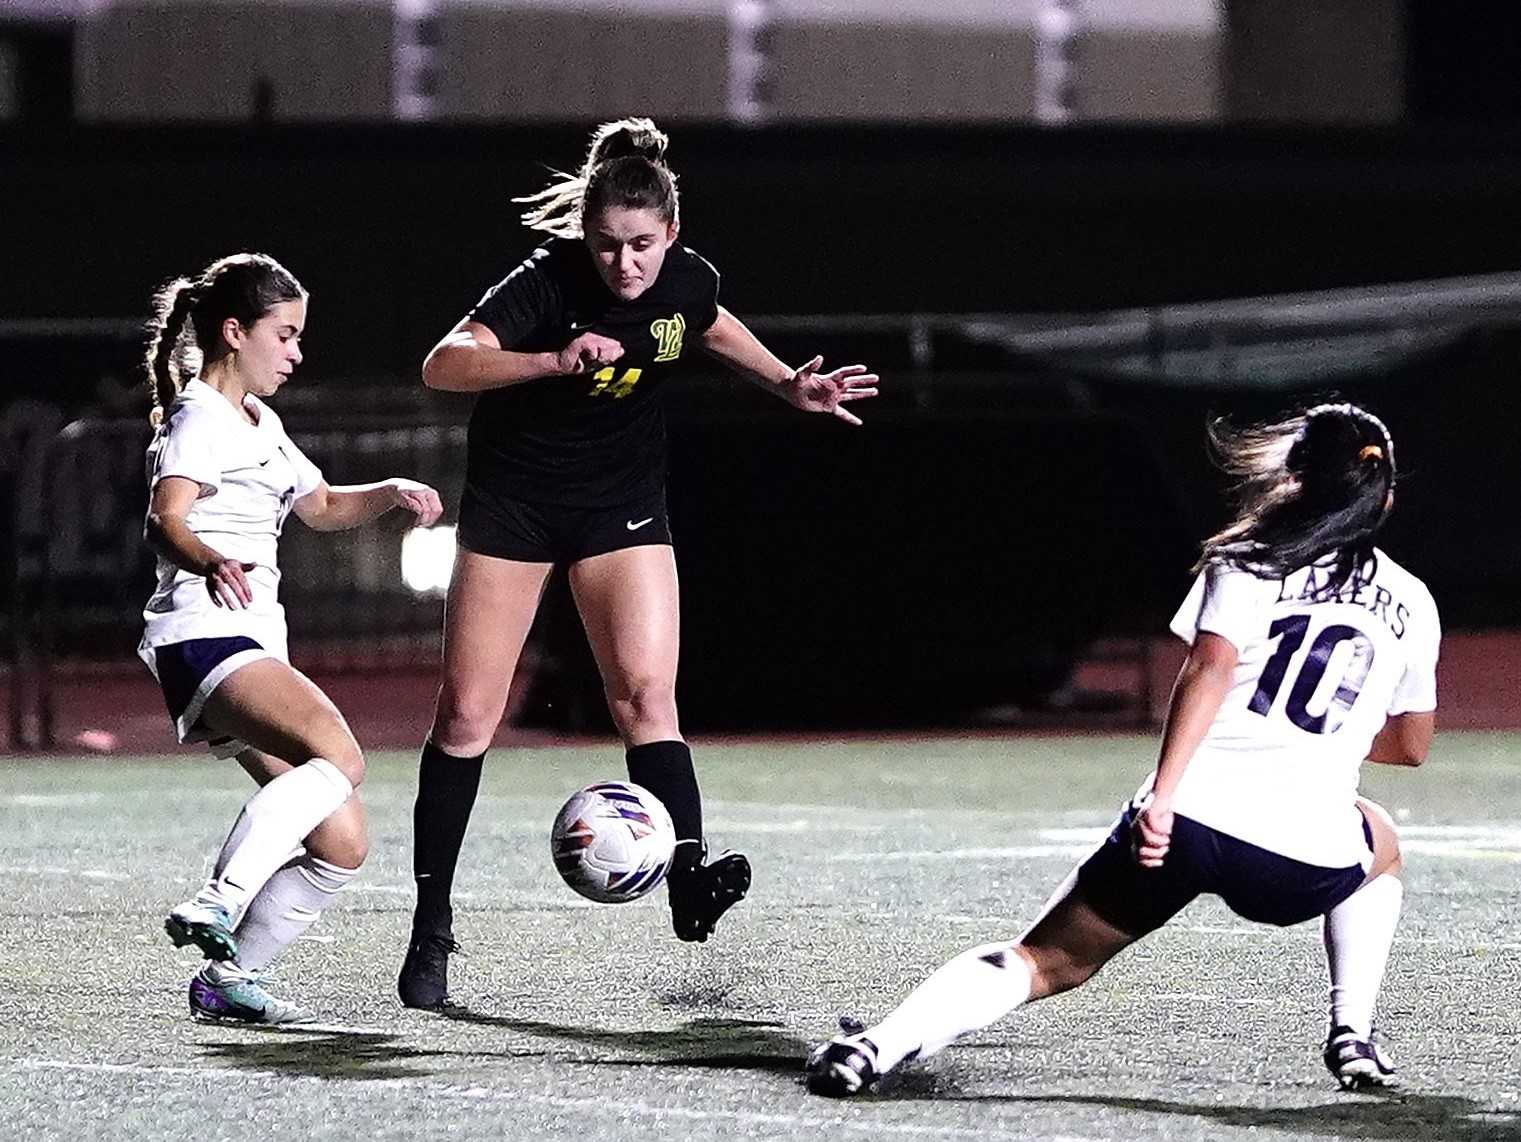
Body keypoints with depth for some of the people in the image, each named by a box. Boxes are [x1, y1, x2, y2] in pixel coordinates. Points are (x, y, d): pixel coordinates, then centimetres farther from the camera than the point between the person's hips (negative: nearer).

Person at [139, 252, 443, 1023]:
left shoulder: (259, 424, 23)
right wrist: (209, 563, -45)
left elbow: (323, 507, 36)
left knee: (341, 843, 1)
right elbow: (168, 517, -22)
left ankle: (227, 977, 6)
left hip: (252, 652, 10)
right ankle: (217, 903, -41)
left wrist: (390, 493, 15)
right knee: (337, 756, -33)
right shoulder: (199, 421, -5)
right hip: (204, 635, -10)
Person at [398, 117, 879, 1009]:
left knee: (646, 693, -16)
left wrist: (790, 384, 5)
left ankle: (690, 882, -23)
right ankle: (432, 927, 5)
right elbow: (444, 365, -39)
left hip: (623, 501, 3)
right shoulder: (549, 283, -25)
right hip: (515, 500, -2)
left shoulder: (689, 282, -11)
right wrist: (555, 361, -50)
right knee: (468, 714, -1)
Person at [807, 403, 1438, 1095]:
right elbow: (1411, 745, 31)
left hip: (1187, 817, -1)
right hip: (1302, 858, 1)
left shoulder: (1247, 562, 11)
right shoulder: (1410, 604, 18)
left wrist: (1162, 795, -16)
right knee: (1380, 845, 37)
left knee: (1045, 962, 9)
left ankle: (888, 1042, -14)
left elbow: (1210, 667, -8)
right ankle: (1353, 1034, 21)